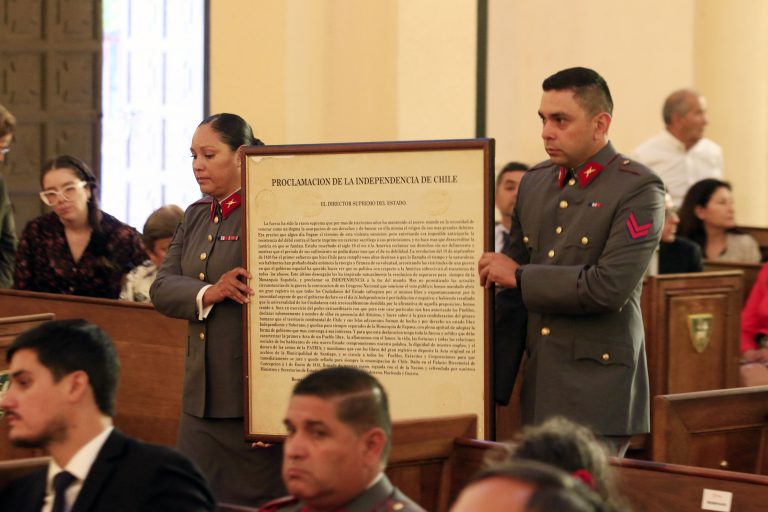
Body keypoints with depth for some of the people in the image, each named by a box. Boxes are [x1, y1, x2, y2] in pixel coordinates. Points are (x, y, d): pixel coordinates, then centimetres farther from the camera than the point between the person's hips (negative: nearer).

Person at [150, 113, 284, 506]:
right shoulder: (196, 216, 15)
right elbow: (161, 289, 7)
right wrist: (208, 294, -13)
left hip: (255, 396, -7)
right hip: (202, 395, 7)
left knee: (257, 498, -1)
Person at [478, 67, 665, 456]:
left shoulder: (638, 190, -8)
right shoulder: (534, 182, 13)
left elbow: (609, 288, -19)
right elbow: (511, 293, 20)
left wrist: (521, 277, -10)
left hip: (598, 393, -6)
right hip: (539, 390, 6)